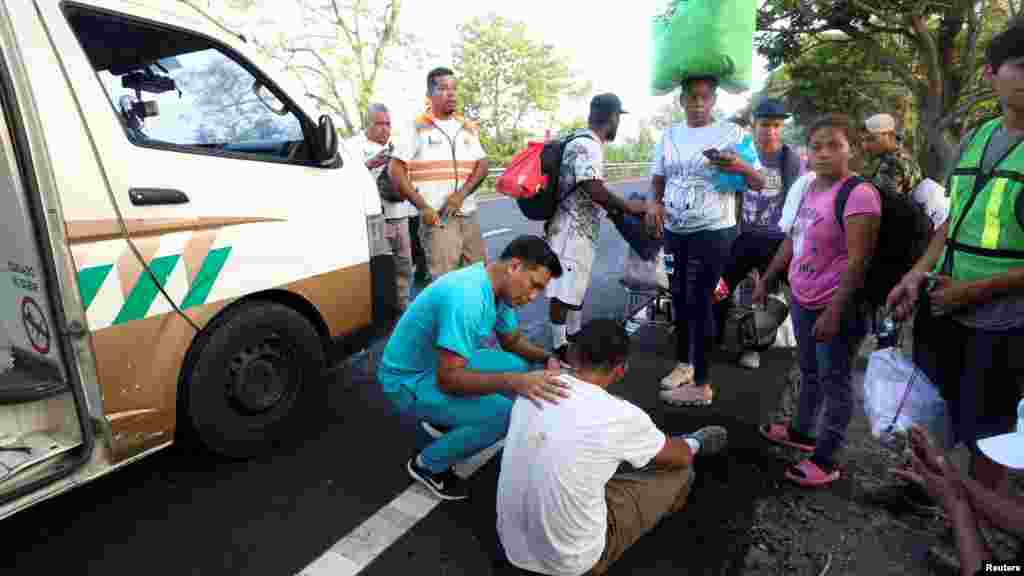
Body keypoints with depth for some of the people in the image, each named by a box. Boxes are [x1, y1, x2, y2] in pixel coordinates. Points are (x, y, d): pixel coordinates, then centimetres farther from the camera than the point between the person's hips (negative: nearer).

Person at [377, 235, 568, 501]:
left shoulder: (499, 287, -4)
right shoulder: (467, 297, -35)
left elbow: (513, 340, 9)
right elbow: (448, 379, -34)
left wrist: (547, 358, -9)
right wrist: (513, 382, -45)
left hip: (444, 364, 9)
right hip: (408, 381, -9)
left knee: (520, 366, 4)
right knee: (505, 414, -22)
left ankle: (445, 420, 19)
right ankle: (429, 464, 2)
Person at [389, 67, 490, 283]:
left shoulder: (467, 127, 15)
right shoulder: (417, 127, 1)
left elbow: (482, 166, 9)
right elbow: (396, 170, -3)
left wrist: (460, 194, -9)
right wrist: (423, 207, -11)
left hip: (469, 215, 5)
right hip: (436, 217, -5)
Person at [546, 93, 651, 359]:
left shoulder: (584, 142, 14)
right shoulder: (587, 146, -18)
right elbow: (594, 190, -26)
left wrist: (618, 208, 22)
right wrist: (629, 207, -15)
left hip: (580, 229, 11)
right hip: (572, 230, -11)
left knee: (577, 286, 20)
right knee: (563, 292, -3)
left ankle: (574, 337, 33)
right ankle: (560, 349, 6)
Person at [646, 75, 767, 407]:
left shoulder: (731, 133, -5)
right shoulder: (670, 135, 8)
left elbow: (759, 184, -9)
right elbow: (658, 179, 16)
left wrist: (740, 167, -31)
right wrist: (656, 204, -5)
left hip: (712, 232, -5)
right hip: (674, 231, 5)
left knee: (699, 303, -3)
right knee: (679, 299, 14)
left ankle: (701, 384, 9)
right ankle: (683, 363, 34)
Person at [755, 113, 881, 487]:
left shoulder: (858, 194, -19)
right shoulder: (809, 186, 7)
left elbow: (858, 261, -22)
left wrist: (834, 313, -25)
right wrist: (767, 280, 17)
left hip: (836, 306, -8)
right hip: (802, 300, 8)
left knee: (834, 380, 5)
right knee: (809, 372, 23)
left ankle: (826, 460, 18)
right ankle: (802, 431, 42)